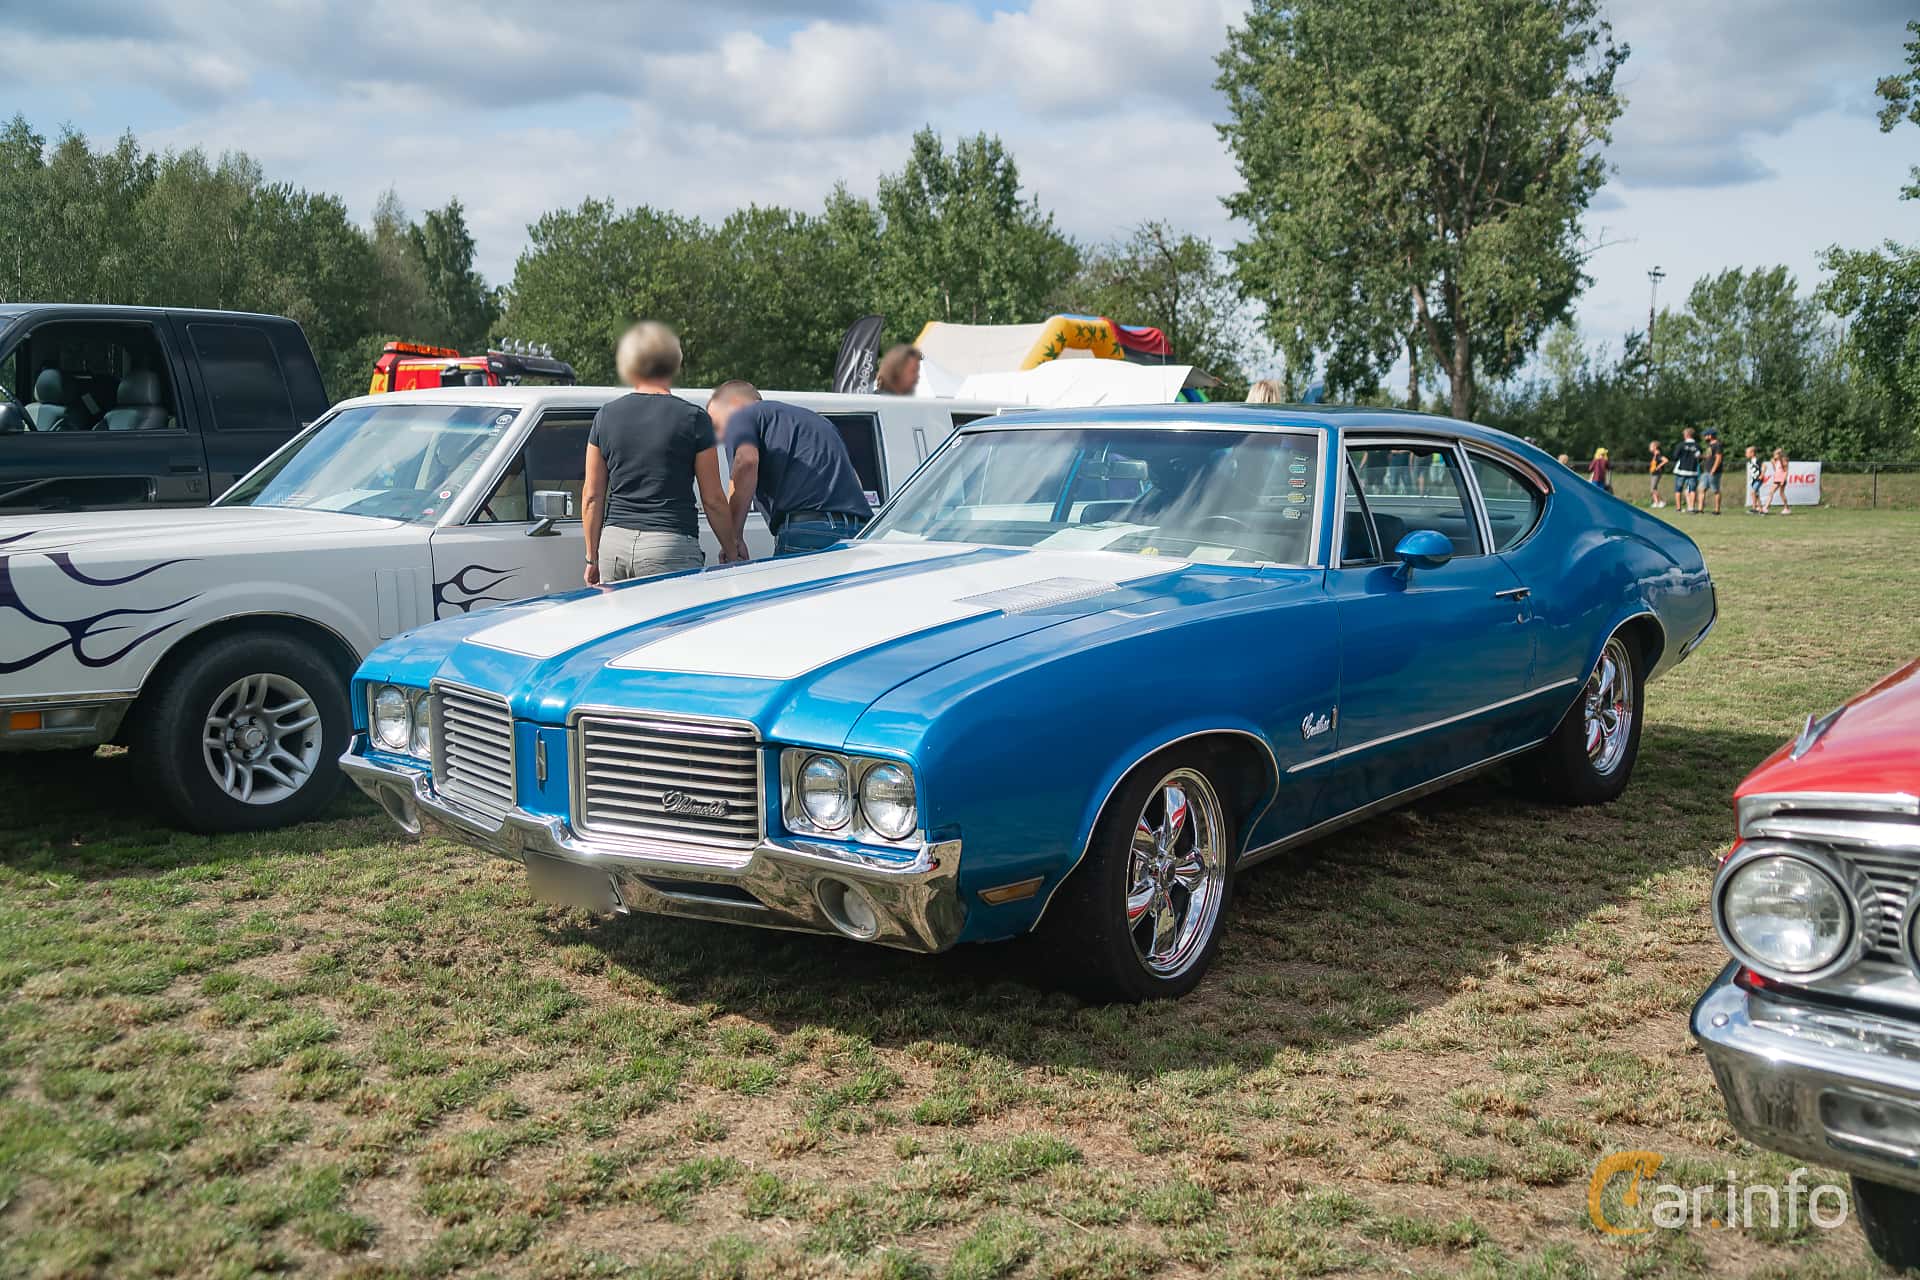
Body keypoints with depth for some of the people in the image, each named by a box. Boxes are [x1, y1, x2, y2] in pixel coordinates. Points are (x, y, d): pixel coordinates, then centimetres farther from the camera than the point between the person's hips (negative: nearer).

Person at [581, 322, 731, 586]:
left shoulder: (605, 415, 7)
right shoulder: (693, 418, -3)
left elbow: (592, 497, 9)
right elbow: (713, 499, -1)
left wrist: (592, 558, 17)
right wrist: (729, 549, 12)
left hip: (613, 543, 4)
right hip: (671, 544, -4)